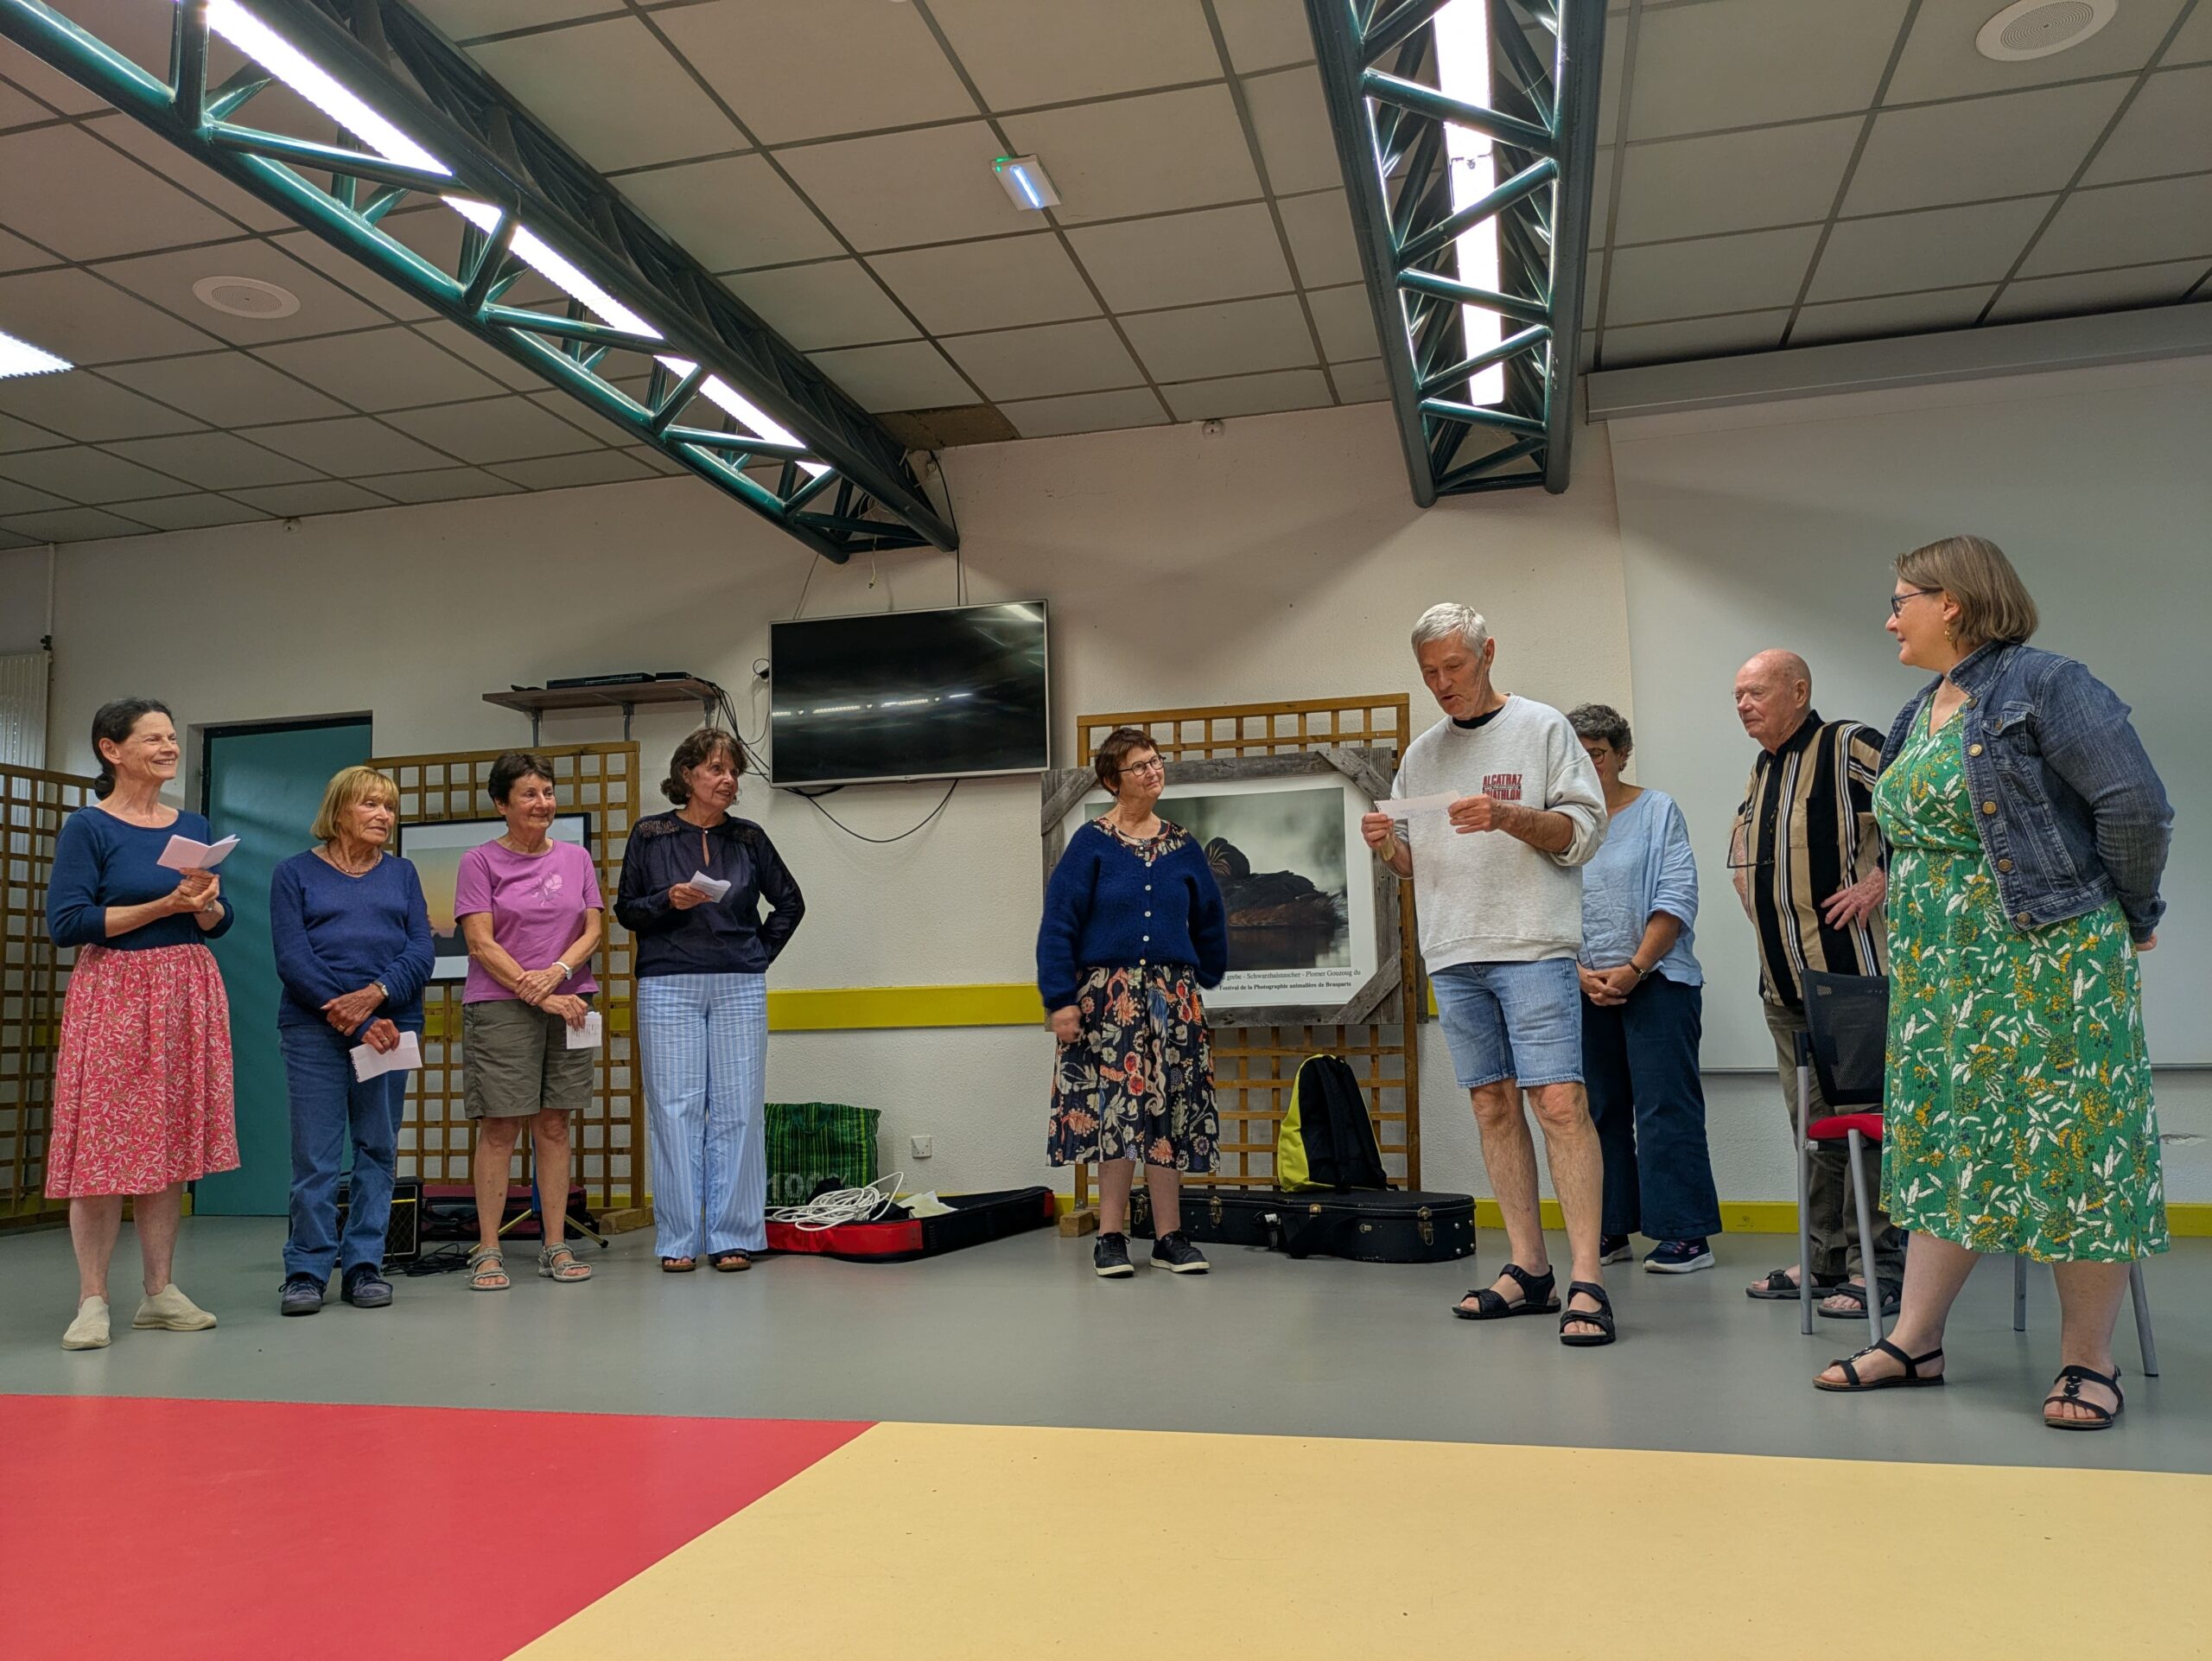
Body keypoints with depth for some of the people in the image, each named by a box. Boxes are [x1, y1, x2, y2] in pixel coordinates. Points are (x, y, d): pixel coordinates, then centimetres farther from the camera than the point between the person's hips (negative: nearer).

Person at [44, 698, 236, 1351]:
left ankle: (160, 1292, 15)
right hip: (113, 993, -5)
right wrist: (164, 905, -16)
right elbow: (66, 925, -12)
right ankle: (92, 1301, 4)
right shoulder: (88, 827, -5)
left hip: (188, 994, 5)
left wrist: (205, 903, -8)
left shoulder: (194, 827, 11)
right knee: (105, 1144, -4)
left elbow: (219, 922, 15)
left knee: (170, 1144, 7)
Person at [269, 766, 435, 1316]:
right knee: (314, 1151, -4)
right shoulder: (294, 874, 6)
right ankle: (307, 1270, 6)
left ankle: (364, 1265, 12)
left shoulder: (401, 874, 14)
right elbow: (292, 958, -5)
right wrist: (356, 1021, -13)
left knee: (378, 1147, 5)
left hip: (390, 1021, 3)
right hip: (314, 1027, -2)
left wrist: (375, 994, -16)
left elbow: (422, 951, 3)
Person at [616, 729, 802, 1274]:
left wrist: (761, 953, 9)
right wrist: (669, 901, -12)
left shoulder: (749, 838, 8)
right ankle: (678, 1241, 7)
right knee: (675, 1110, -1)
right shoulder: (650, 835, 5)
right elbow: (626, 909, 6)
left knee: (737, 1110, 0)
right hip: (668, 987, -1)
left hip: (739, 988, 1)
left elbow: (790, 902, 17)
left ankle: (733, 1238, 7)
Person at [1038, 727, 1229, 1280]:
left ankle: (1169, 1235, 13)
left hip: (1172, 998, 4)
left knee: (1168, 1113, 5)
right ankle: (1111, 1236, 6)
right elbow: (1058, 924, -6)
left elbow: (1210, 921, 19)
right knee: (1116, 1109, -4)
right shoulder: (1091, 842, -2)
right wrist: (1060, 999, -12)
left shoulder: (1182, 846, 9)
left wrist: (1200, 981, 17)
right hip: (1108, 998, -3)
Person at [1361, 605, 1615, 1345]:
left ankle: (1587, 1279, -11)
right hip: (1453, 953, 6)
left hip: (1533, 947, -5)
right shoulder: (1420, 755, 18)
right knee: (1492, 1104, 7)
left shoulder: (1542, 728, 4)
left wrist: (1507, 816, -17)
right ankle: (1529, 1270, 14)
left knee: (1560, 1100, -13)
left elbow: (1583, 830, -2)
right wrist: (1387, 845, -1)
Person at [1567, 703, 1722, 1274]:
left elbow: (1676, 899, -6)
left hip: (1656, 980, -4)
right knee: (1600, 1108, 8)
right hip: (1586, 987, 4)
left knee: (1665, 1107, -6)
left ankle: (1686, 1234, -1)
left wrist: (1633, 969, -14)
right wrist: (1582, 974, -6)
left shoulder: (1658, 810, 0)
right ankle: (1611, 1230, 16)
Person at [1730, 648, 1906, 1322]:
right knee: (1812, 1124, 13)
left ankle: (1876, 1267, 1)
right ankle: (1826, 1260, 21)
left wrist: (1881, 880, -16)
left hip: (1849, 975, -9)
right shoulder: (1761, 772, 18)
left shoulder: (1848, 747, -8)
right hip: (1784, 984, 9)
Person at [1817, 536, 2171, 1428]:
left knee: (2069, 1144, -1)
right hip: (1939, 966, 8)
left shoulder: (2043, 684, -10)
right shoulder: (1917, 717, 14)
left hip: (2047, 954, -8)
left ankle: (2087, 1361, 10)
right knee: (1943, 1140, 9)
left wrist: (2130, 916, -3)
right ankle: (1916, 1340, 15)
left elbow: (2137, 805, -13)